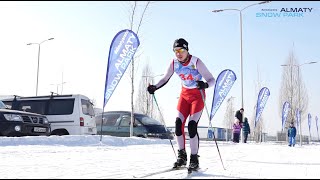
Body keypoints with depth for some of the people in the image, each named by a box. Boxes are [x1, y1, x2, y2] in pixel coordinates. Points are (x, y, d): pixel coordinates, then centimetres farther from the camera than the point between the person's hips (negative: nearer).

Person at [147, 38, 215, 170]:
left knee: (192, 126, -15)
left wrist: (205, 84, -43)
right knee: (178, 123, -9)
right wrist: (155, 87, -12)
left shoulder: (196, 62, -21)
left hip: (198, 95, -4)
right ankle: (182, 156, 5)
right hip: (185, 94, 5)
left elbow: (211, 80, -21)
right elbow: (165, 79, 5)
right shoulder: (174, 63, -8)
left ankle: (194, 159, -4)